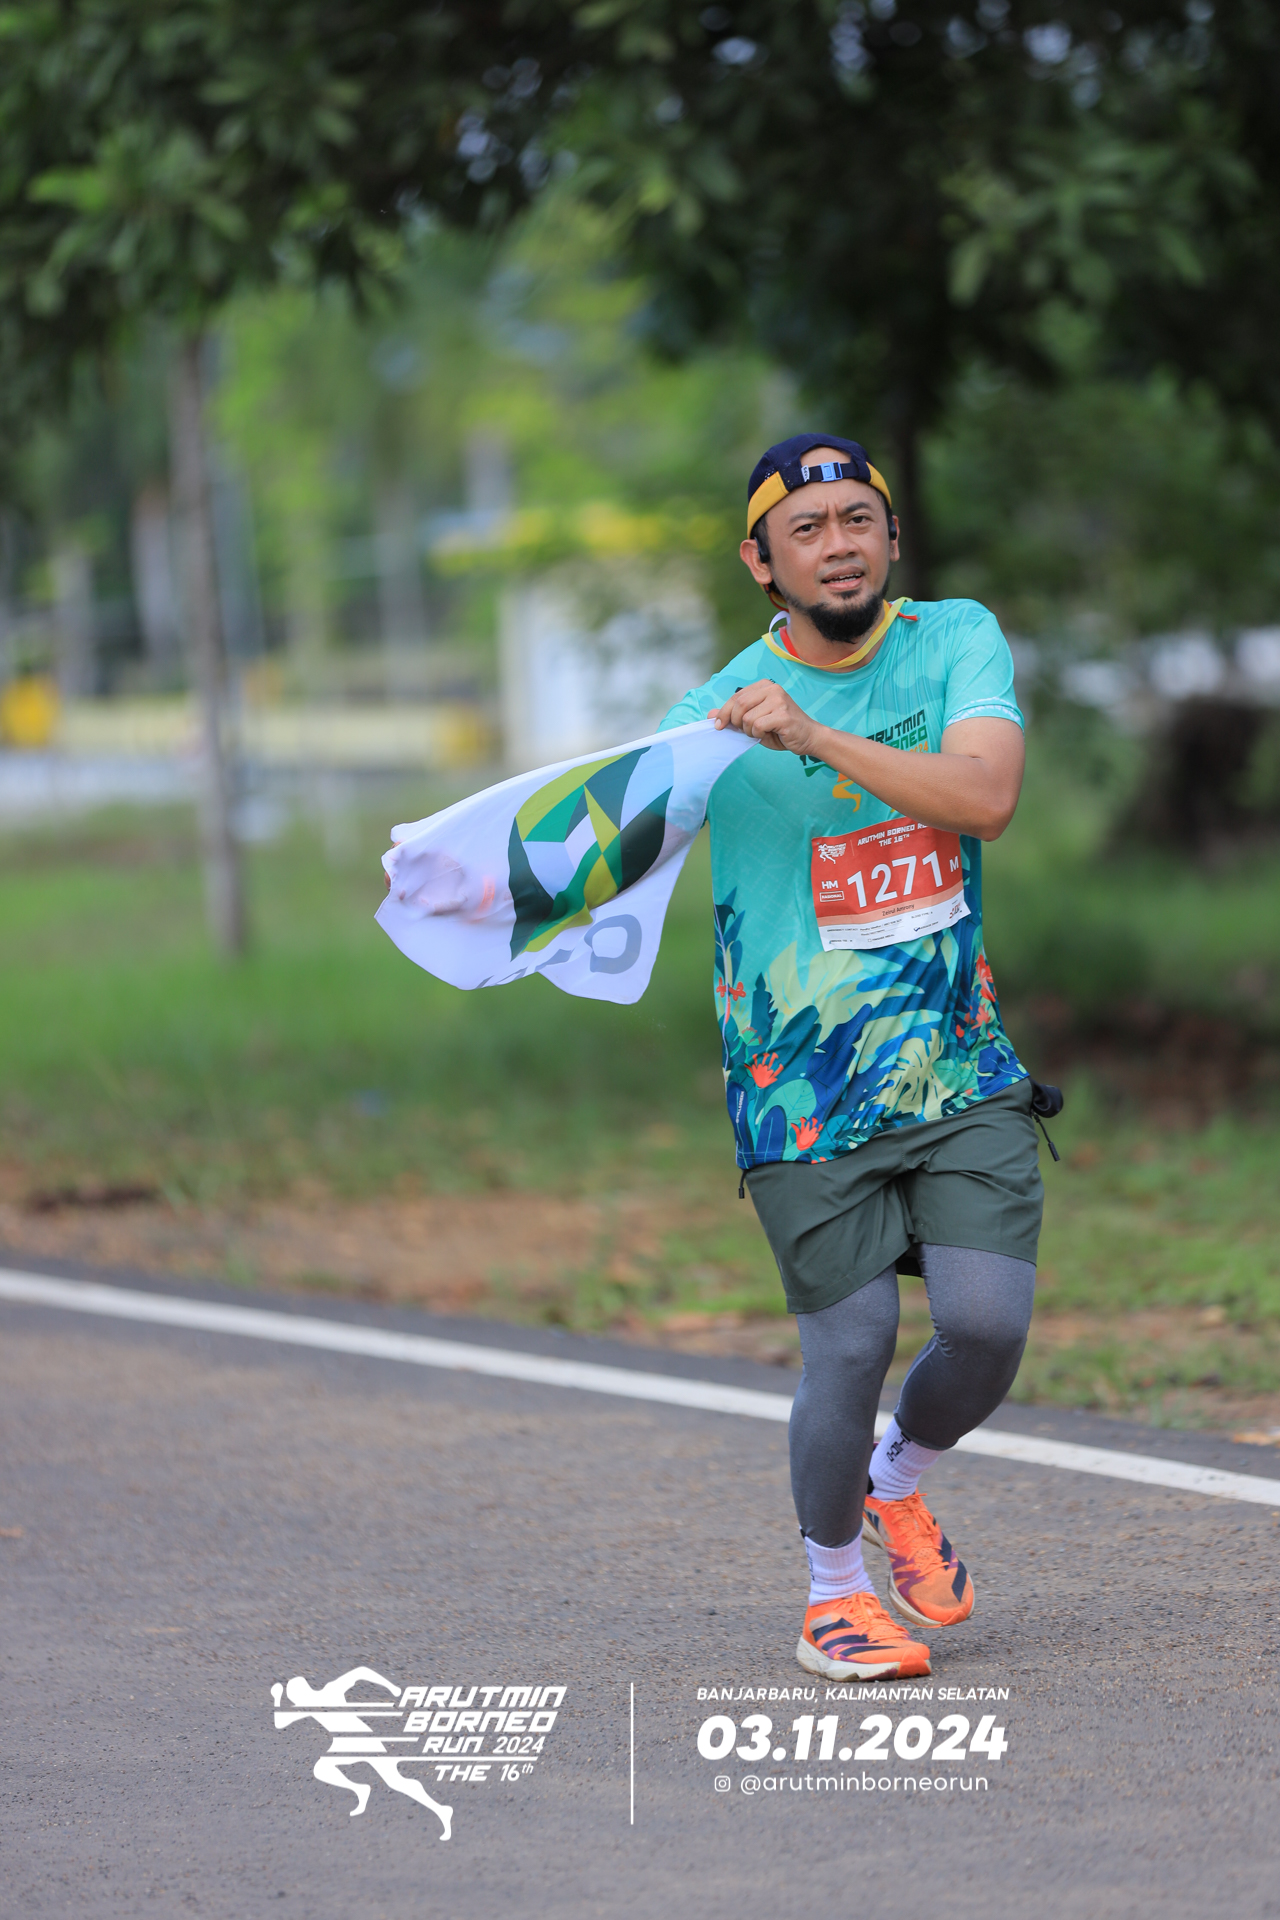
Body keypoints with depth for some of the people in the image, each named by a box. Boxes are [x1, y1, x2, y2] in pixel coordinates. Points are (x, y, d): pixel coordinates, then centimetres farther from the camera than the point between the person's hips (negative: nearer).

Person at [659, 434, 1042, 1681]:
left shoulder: (958, 642, 0)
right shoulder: (717, 715, -6)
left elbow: (985, 797, -16)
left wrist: (815, 736, -27)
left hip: (960, 1070, 2)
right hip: (803, 1095, -2)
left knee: (988, 1323, -9)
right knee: (850, 1344, -8)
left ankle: (900, 1484, 24)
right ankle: (834, 1588, 18)